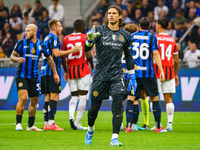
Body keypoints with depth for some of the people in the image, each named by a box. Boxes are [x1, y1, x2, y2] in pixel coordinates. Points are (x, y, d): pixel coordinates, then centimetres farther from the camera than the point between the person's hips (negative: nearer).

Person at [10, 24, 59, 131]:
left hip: (34, 77, 4)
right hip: (22, 75, -3)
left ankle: (30, 125, 19)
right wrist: (18, 59, -19)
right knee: (23, 98, -19)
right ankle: (18, 124, -12)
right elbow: (12, 56, 4)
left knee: (34, 100, 7)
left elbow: (49, 58, 15)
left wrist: (55, 73, 12)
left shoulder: (41, 45, 4)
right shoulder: (21, 43, -1)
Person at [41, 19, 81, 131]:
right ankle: (51, 123, -17)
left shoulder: (47, 38, 21)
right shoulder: (53, 38, -8)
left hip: (45, 71, 10)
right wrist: (72, 50, -16)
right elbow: (57, 53, -19)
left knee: (48, 97, 8)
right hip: (52, 72, -10)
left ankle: (47, 123, 7)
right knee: (54, 96, -11)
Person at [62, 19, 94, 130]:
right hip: (83, 69, -4)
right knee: (83, 97, 1)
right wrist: (92, 65, 8)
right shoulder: (85, 37, -5)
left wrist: (66, 71, 19)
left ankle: (71, 116, -13)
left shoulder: (66, 39, 7)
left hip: (71, 70, 4)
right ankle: (78, 123, -3)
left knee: (74, 96, 13)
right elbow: (88, 55, -12)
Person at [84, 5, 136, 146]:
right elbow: (86, 49, -10)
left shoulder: (124, 35, 8)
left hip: (117, 74, 1)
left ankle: (115, 138, -15)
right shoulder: (99, 31, 1)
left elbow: (128, 56, 17)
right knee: (95, 107, 5)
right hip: (100, 74, -1)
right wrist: (90, 40, -32)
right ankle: (90, 129, 35)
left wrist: (132, 77, 16)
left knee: (118, 104, -15)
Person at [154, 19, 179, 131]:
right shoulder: (172, 41, 11)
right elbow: (176, 60, 14)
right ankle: (170, 123, 1)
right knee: (169, 99, 6)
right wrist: (176, 74, 23)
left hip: (157, 71, -4)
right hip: (170, 73, 4)